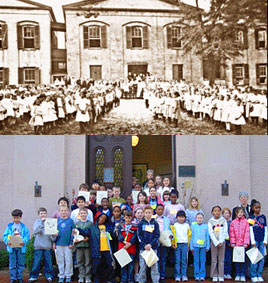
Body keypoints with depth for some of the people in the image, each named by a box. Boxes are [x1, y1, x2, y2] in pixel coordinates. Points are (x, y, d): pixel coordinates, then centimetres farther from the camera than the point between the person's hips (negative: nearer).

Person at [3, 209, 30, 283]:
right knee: (12, 264, 2)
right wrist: (7, 241, -17)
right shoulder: (9, 226, 4)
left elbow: (27, 236, -2)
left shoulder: (23, 226, 3)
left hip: (21, 247, 0)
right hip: (12, 247, 0)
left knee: (20, 264, 5)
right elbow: (5, 236, 2)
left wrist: (24, 241, -20)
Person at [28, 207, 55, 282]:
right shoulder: (37, 222, 3)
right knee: (36, 262, 1)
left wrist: (53, 236, -17)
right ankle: (33, 276, 12)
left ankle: (49, 276, 16)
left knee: (49, 262, 4)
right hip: (38, 245, -1)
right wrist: (41, 222, -23)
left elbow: (53, 237, 6)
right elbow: (35, 231, -16)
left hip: (47, 246, 1)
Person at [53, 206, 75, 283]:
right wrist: (54, 242, 5)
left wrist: (71, 243, -6)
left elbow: (72, 232, 0)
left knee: (68, 261, 2)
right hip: (59, 244, 2)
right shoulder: (57, 221, 8)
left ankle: (68, 276, 11)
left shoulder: (70, 221, 2)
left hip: (68, 244, -2)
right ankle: (61, 276, 16)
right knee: (60, 261, 7)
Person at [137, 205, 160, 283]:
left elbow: (157, 235, 0)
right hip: (143, 247, 0)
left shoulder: (155, 223, 4)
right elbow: (139, 235, 0)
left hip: (153, 247, 0)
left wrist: (151, 244, -11)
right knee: (142, 265, 4)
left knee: (154, 265, 2)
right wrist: (144, 245, -11)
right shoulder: (141, 223, 4)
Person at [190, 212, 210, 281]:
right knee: (196, 261, 2)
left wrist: (207, 247, 5)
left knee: (203, 261, 2)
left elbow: (207, 237, 8)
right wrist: (191, 247, 4)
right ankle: (197, 275, 8)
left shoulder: (206, 226, 6)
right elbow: (192, 237, 8)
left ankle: (202, 275, 8)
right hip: (195, 246, 0)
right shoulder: (193, 226, 6)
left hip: (203, 246, 0)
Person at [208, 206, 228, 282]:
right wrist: (216, 242, -11)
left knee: (221, 259, 3)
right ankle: (214, 276, 8)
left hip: (222, 242, 1)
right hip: (214, 242, -1)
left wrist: (220, 242, -11)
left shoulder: (223, 220, 2)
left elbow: (225, 232, -2)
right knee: (214, 260, 1)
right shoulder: (210, 221, 0)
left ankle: (221, 276, 8)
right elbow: (211, 233, -4)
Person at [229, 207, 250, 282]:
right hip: (236, 244, 2)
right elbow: (232, 233, 6)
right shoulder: (233, 222, 8)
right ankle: (237, 275, 12)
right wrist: (232, 242, -2)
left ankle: (243, 275, 7)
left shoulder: (246, 222, 2)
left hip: (243, 244, -2)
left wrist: (246, 243, -8)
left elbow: (247, 233, -2)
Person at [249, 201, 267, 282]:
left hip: (262, 241, 3)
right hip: (255, 240, -3)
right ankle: (253, 275, 5)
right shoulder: (251, 217, 2)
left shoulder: (263, 217, 9)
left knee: (261, 259, 3)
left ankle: (259, 275, 12)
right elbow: (251, 230, -1)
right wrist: (253, 242, -7)